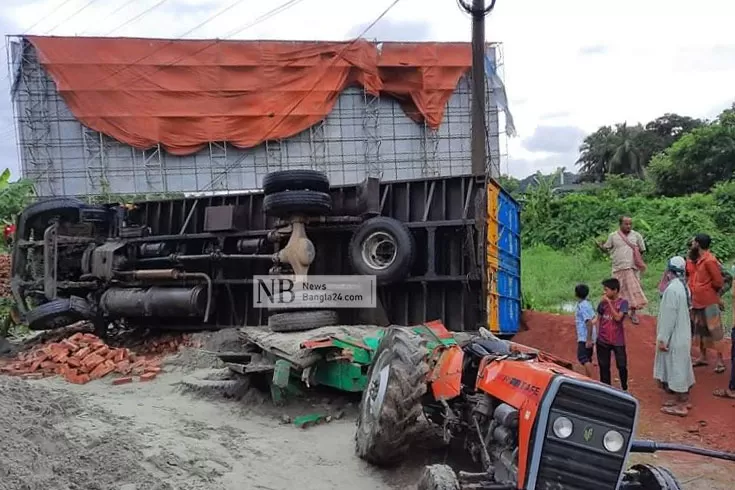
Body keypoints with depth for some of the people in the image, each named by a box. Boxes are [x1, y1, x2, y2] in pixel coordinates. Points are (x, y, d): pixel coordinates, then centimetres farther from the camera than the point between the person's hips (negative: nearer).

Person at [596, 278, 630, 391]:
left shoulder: (623, 302, -8)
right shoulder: (603, 302, 0)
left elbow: (618, 318, -21)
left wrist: (609, 303, -20)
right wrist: (597, 334, 4)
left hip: (618, 341, -3)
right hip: (603, 340, 3)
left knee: (622, 366, 2)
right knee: (604, 366, 9)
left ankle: (624, 389, 22)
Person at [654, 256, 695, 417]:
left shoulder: (672, 288, -23)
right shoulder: (684, 286, 6)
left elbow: (669, 316, -23)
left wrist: (662, 338, -17)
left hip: (674, 337, -9)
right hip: (683, 335, 9)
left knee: (676, 369, -1)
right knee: (681, 368, 18)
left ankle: (680, 406, 7)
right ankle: (683, 399, 30)